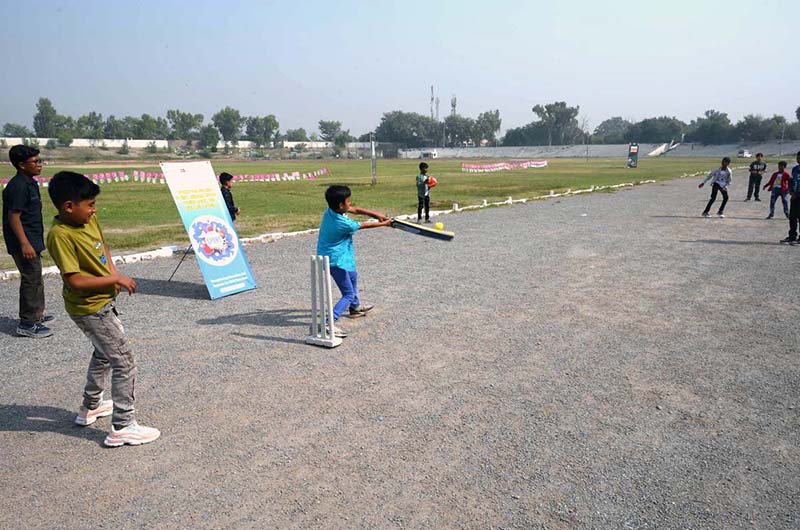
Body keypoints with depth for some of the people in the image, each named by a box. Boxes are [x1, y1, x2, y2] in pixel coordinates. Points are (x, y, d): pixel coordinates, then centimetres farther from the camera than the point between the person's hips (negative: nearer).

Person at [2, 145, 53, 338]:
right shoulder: (18, 186, -18)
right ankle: (27, 324, 2)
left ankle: (36, 314, 34)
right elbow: (13, 217, -21)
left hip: (32, 241, 10)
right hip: (24, 244, -10)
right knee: (32, 280, -5)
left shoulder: (30, 183, 13)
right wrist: (25, 244, -26)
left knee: (35, 279, 20)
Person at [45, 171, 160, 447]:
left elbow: (102, 246, 16)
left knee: (104, 353, 27)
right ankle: (123, 427, 5)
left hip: (103, 301, 10)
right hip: (89, 308, -10)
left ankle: (90, 407, 47)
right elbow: (75, 281, -28)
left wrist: (113, 273, 0)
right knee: (124, 361, -4)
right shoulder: (61, 235, -26)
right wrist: (116, 279, -19)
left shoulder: (90, 220, -2)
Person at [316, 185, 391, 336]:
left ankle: (355, 307, 52)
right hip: (336, 260, -10)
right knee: (348, 294, -10)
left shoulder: (330, 210, -6)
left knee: (353, 277, 32)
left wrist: (377, 214, -3)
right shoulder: (344, 224, -27)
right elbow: (365, 225, -10)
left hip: (327, 255, 10)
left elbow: (356, 210, 2)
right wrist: (383, 223, 6)